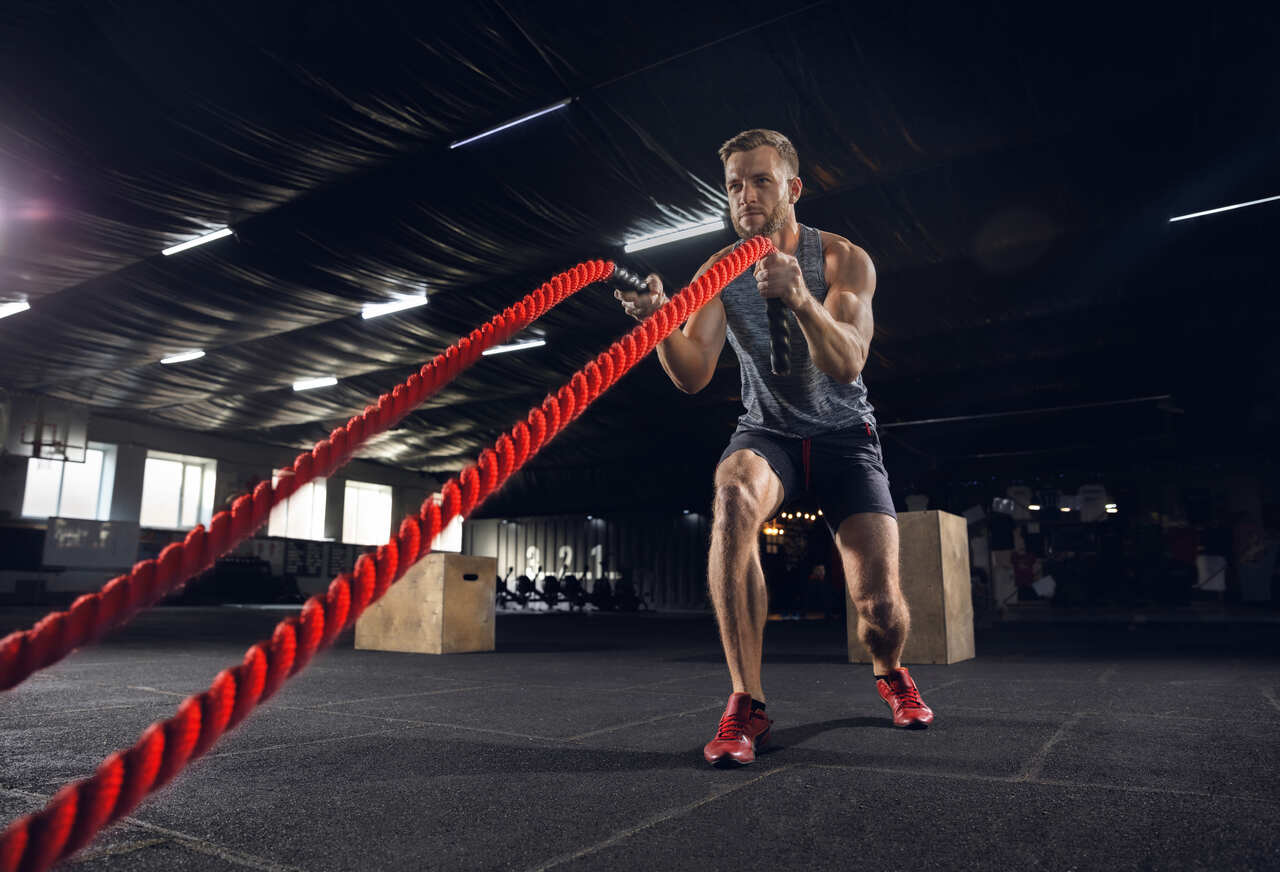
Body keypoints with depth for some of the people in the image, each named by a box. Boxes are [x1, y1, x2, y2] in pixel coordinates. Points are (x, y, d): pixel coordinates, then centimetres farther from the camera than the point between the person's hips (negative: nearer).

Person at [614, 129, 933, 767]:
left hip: (844, 434, 0)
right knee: (733, 497, -37)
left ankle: (889, 672, 28)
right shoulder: (717, 273, -6)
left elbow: (847, 364, -27)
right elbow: (693, 375, -18)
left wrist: (800, 298, -46)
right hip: (767, 432, 1)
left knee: (880, 604, -13)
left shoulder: (843, 259, -11)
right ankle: (746, 703, -28)